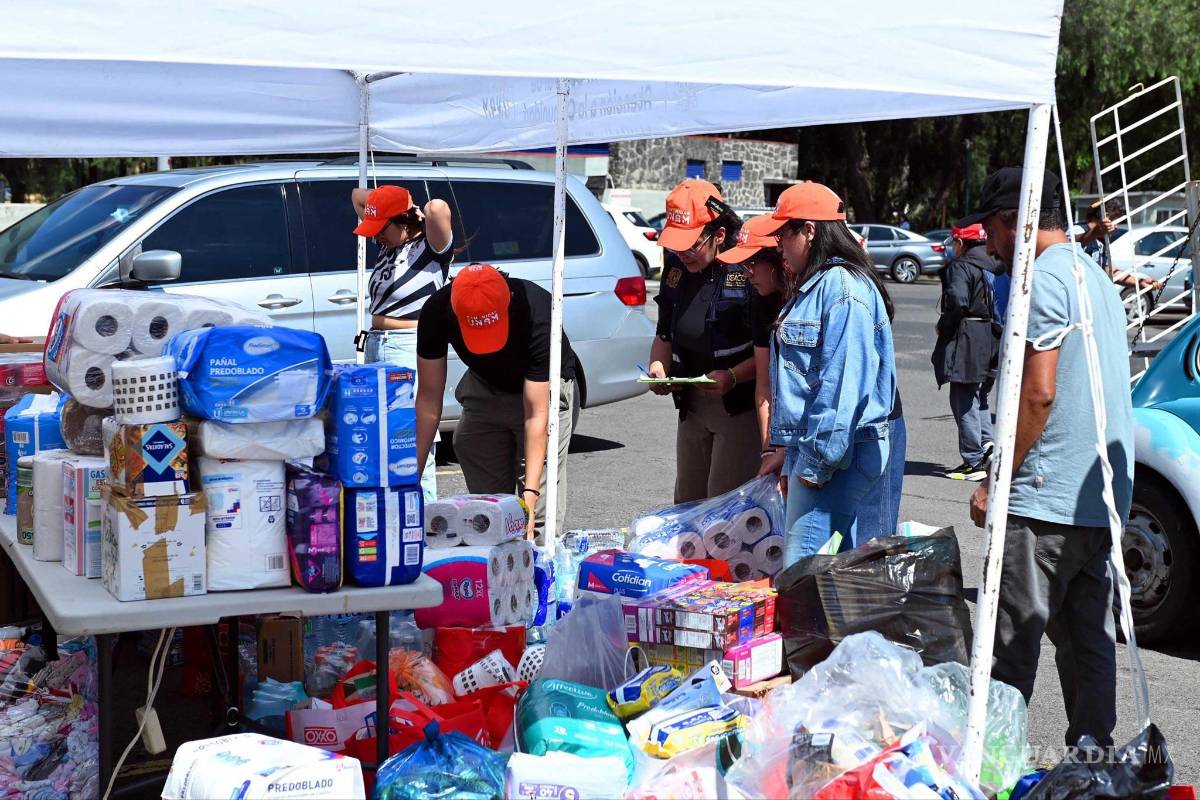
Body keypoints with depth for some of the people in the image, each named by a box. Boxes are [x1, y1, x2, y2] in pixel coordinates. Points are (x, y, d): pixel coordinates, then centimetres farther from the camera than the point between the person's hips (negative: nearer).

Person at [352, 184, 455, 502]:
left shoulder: (431, 247, -6)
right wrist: (393, 200, 14)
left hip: (412, 348, -8)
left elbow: (437, 208, -27)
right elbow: (357, 195, 27)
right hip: (376, 346, 8)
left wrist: (424, 212, -6)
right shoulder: (389, 245, 15)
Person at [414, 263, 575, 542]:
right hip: (484, 387, 4)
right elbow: (429, 397, -20)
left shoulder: (536, 316, -37)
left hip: (542, 388, -3)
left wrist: (530, 493, -41)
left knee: (541, 512, -15)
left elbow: (536, 413, -35)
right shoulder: (436, 312, -27)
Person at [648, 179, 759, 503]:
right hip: (692, 404, 7)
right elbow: (665, 334, 20)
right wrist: (658, 366, 0)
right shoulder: (677, 266, 8)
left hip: (740, 406, -7)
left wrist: (732, 377, -24)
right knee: (688, 502, 13)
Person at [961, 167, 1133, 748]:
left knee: (1010, 650, -5)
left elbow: (1038, 394, -19)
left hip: (1045, 501, -10)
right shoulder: (1097, 277, 18)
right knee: (1088, 643, 13)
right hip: (1103, 500, 10)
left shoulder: (1045, 279, -12)